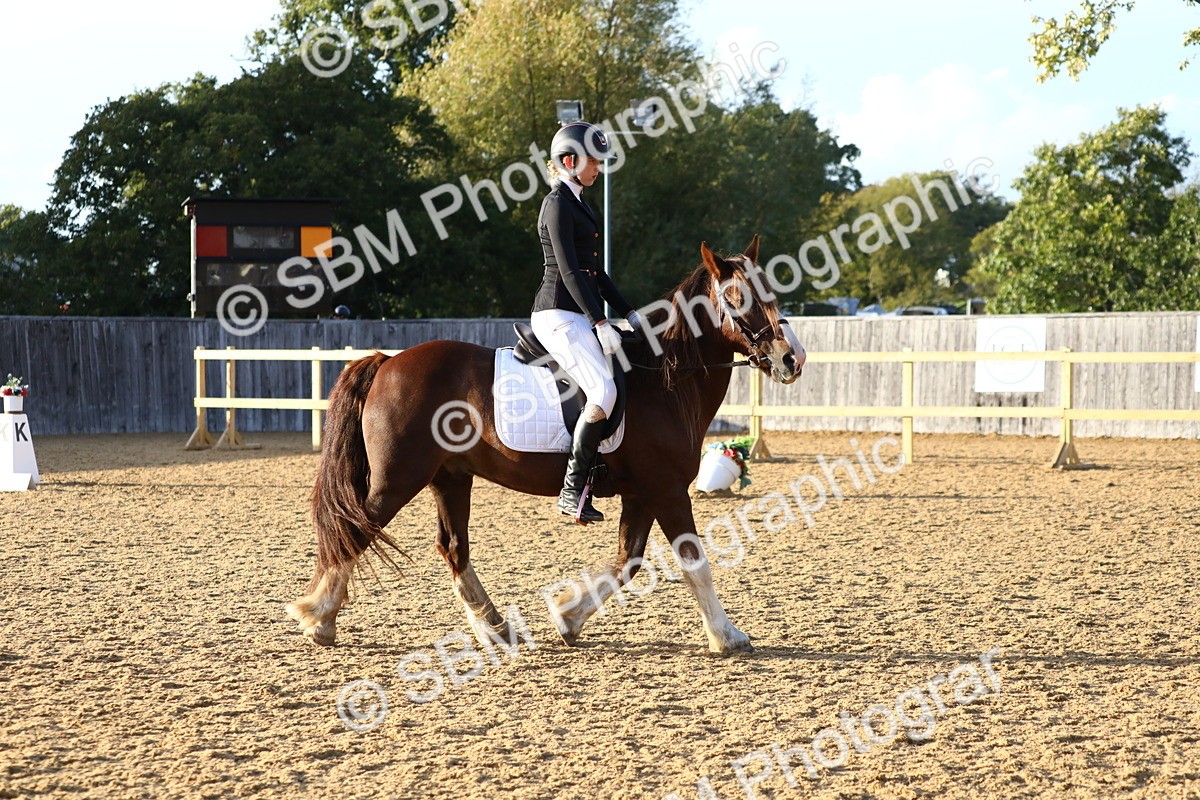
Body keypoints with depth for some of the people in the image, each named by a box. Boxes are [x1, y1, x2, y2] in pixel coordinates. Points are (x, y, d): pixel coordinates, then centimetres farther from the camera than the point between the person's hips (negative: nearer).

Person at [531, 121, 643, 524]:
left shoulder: (576, 203, 20)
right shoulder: (558, 204, -10)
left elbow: (594, 270, 24)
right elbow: (569, 270, -17)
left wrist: (629, 314, 20)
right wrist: (601, 323, -21)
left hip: (578, 316, 10)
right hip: (559, 314, -10)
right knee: (603, 392, -24)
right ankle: (573, 489, -20)